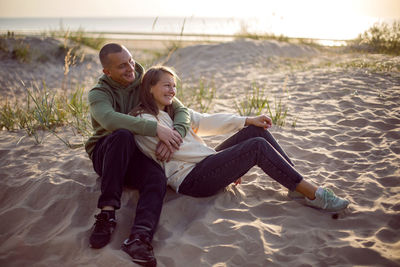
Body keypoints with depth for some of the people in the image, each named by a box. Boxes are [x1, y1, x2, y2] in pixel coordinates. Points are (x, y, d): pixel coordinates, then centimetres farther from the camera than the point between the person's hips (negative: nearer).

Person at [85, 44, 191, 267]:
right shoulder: (99, 93, -6)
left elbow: (181, 110, 0)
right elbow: (109, 119, -29)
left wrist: (174, 135, -23)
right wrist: (156, 128, -36)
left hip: (137, 156, 2)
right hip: (106, 154, -2)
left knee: (157, 179, -31)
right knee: (122, 135, -36)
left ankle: (139, 238, -52)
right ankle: (107, 213, -37)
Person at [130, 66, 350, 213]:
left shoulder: (172, 111, 21)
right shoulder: (143, 120, -8)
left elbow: (204, 121, 14)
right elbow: (177, 150, -14)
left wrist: (247, 120, 3)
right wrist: (230, 162, -11)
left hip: (204, 164, 10)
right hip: (190, 180, -10)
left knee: (257, 130, -5)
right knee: (257, 146, -21)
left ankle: (297, 185, -7)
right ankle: (312, 193, -17)